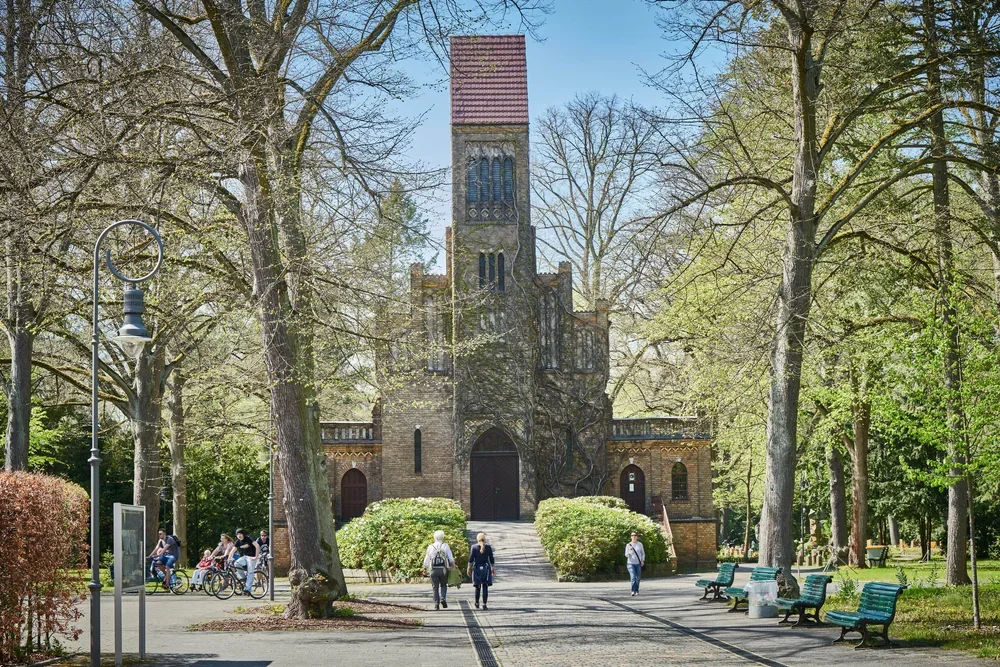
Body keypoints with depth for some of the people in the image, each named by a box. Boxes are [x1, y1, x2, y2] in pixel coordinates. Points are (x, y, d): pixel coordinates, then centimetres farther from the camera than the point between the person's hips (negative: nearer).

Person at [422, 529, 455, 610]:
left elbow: (426, 561, 10)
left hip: (433, 570, 1)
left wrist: (425, 570, 20)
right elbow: (451, 559, -2)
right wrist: (453, 567, 7)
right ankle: (443, 599, -6)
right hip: (443, 569, 0)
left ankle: (436, 604, 2)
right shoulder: (445, 546, 1)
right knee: (443, 585, 16)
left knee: (435, 588, 7)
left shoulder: (430, 547, 5)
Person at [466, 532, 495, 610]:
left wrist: (469, 569, 1)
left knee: (477, 587, 14)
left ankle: (477, 603, 27)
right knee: (485, 587, 0)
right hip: (486, 568, 0)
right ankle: (484, 604, -7)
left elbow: (471, 559, -5)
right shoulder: (488, 547, -2)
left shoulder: (474, 547, -4)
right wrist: (493, 568, 15)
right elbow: (491, 559, 4)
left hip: (477, 569, 0)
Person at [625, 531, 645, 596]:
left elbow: (643, 553, 13)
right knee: (633, 577, -17)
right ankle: (633, 591, -22)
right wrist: (629, 551, -22)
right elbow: (626, 555, -2)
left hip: (638, 563, 2)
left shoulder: (640, 544, 4)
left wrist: (643, 560, -1)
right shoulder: (628, 545, -2)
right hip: (631, 563, -2)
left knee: (638, 578, 8)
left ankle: (637, 590, 24)